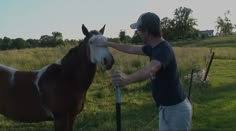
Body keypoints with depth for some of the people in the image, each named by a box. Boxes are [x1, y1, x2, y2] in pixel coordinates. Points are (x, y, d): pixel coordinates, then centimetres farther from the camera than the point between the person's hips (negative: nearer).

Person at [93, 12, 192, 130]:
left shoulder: (163, 50, -26)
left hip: (176, 109, -10)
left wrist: (127, 79, -64)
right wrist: (108, 44, 24)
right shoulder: (154, 47, 4)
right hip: (166, 107, 10)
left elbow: (150, 70, -46)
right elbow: (131, 49, 19)